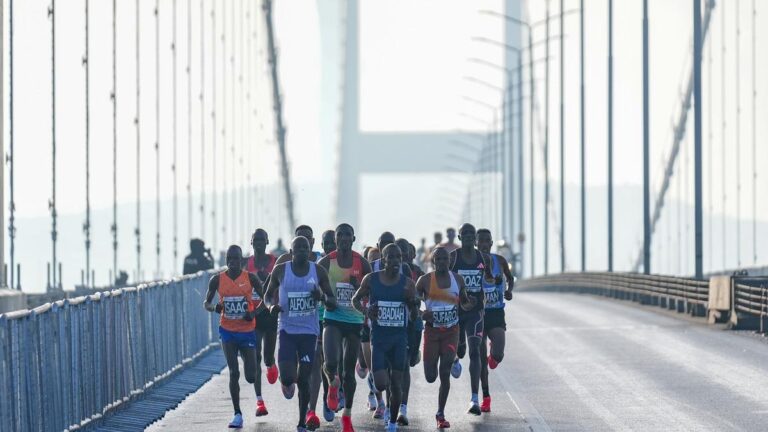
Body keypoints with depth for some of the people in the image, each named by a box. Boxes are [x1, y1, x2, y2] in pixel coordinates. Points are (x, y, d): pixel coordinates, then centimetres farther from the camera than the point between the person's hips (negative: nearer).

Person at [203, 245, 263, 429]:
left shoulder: (251, 278, -5)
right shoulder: (217, 280, -2)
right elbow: (206, 303, 6)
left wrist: (254, 312, -17)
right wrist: (214, 307, -17)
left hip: (247, 331, 0)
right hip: (228, 331, 0)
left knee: (250, 377, 0)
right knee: (233, 373, -9)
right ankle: (237, 414, 0)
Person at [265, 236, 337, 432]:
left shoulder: (318, 271, 0)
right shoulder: (280, 270, -1)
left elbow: (333, 304, 5)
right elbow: (268, 294, 12)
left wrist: (323, 297, -18)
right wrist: (272, 306, -11)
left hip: (309, 331, 1)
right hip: (287, 329, -1)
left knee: (303, 379, 1)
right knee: (287, 377, -14)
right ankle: (287, 384, 25)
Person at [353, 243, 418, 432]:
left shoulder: (408, 283, -2)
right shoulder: (371, 280, -3)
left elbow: (414, 314, 4)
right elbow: (356, 299, 11)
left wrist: (412, 302, -18)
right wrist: (365, 311, -9)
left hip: (399, 338, 1)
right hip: (379, 337, -1)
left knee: (396, 384, 3)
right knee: (381, 384, -11)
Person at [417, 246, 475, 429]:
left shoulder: (457, 280, 3)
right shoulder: (425, 280, -5)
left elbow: (464, 304, 15)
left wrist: (471, 304, -8)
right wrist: (422, 314, -18)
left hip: (451, 332, 1)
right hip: (432, 331, -1)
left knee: (445, 374, -7)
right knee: (430, 377, -2)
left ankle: (440, 414, 4)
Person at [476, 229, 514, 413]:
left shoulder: (499, 261, 1)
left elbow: (510, 278, 18)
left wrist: (509, 290, -1)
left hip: (496, 314, 0)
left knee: (498, 353, -19)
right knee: (480, 359, 3)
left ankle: (494, 357, 21)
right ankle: (485, 397, 15)